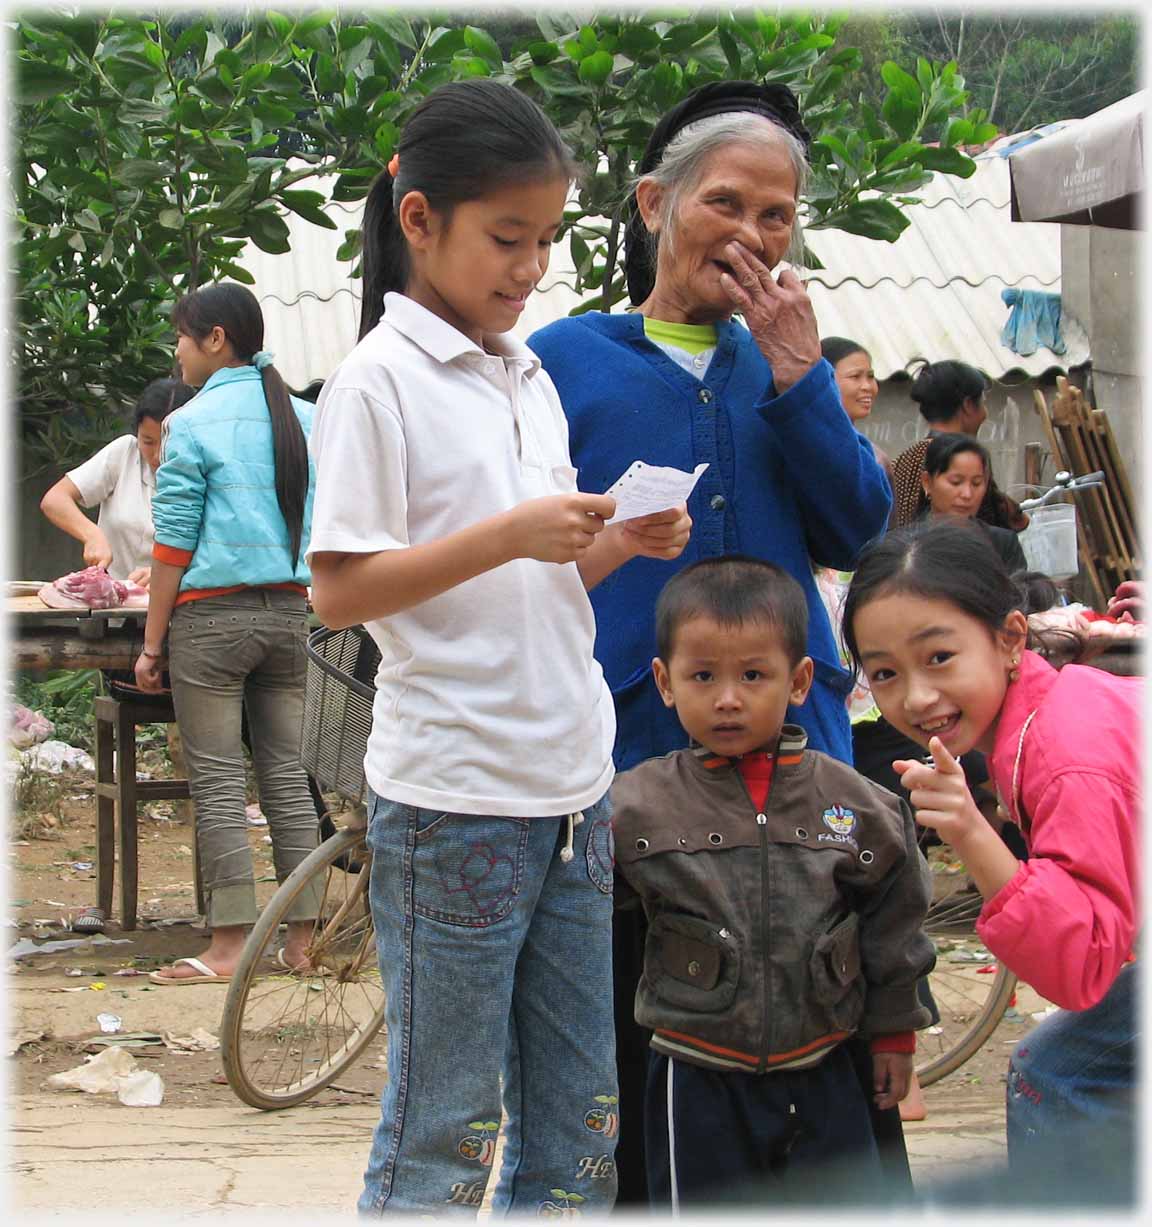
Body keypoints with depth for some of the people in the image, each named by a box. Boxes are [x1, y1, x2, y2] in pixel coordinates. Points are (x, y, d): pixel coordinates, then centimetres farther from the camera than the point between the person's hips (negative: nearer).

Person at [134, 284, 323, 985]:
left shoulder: (193, 424, -7)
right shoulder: (306, 420, 10)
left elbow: (174, 545, -8)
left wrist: (152, 643, -4)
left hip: (213, 613, -5)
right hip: (290, 612, 5)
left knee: (218, 782, -1)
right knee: (286, 775, 9)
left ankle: (230, 948, 0)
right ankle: (301, 941, 11)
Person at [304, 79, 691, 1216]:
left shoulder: (532, 380, 13)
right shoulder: (377, 383, -9)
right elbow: (337, 590, -15)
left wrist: (619, 542, 0)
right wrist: (509, 534, -21)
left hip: (573, 784, 7)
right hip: (452, 799, -7)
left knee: (580, 1118, 14)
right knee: (441, 1126, 4)